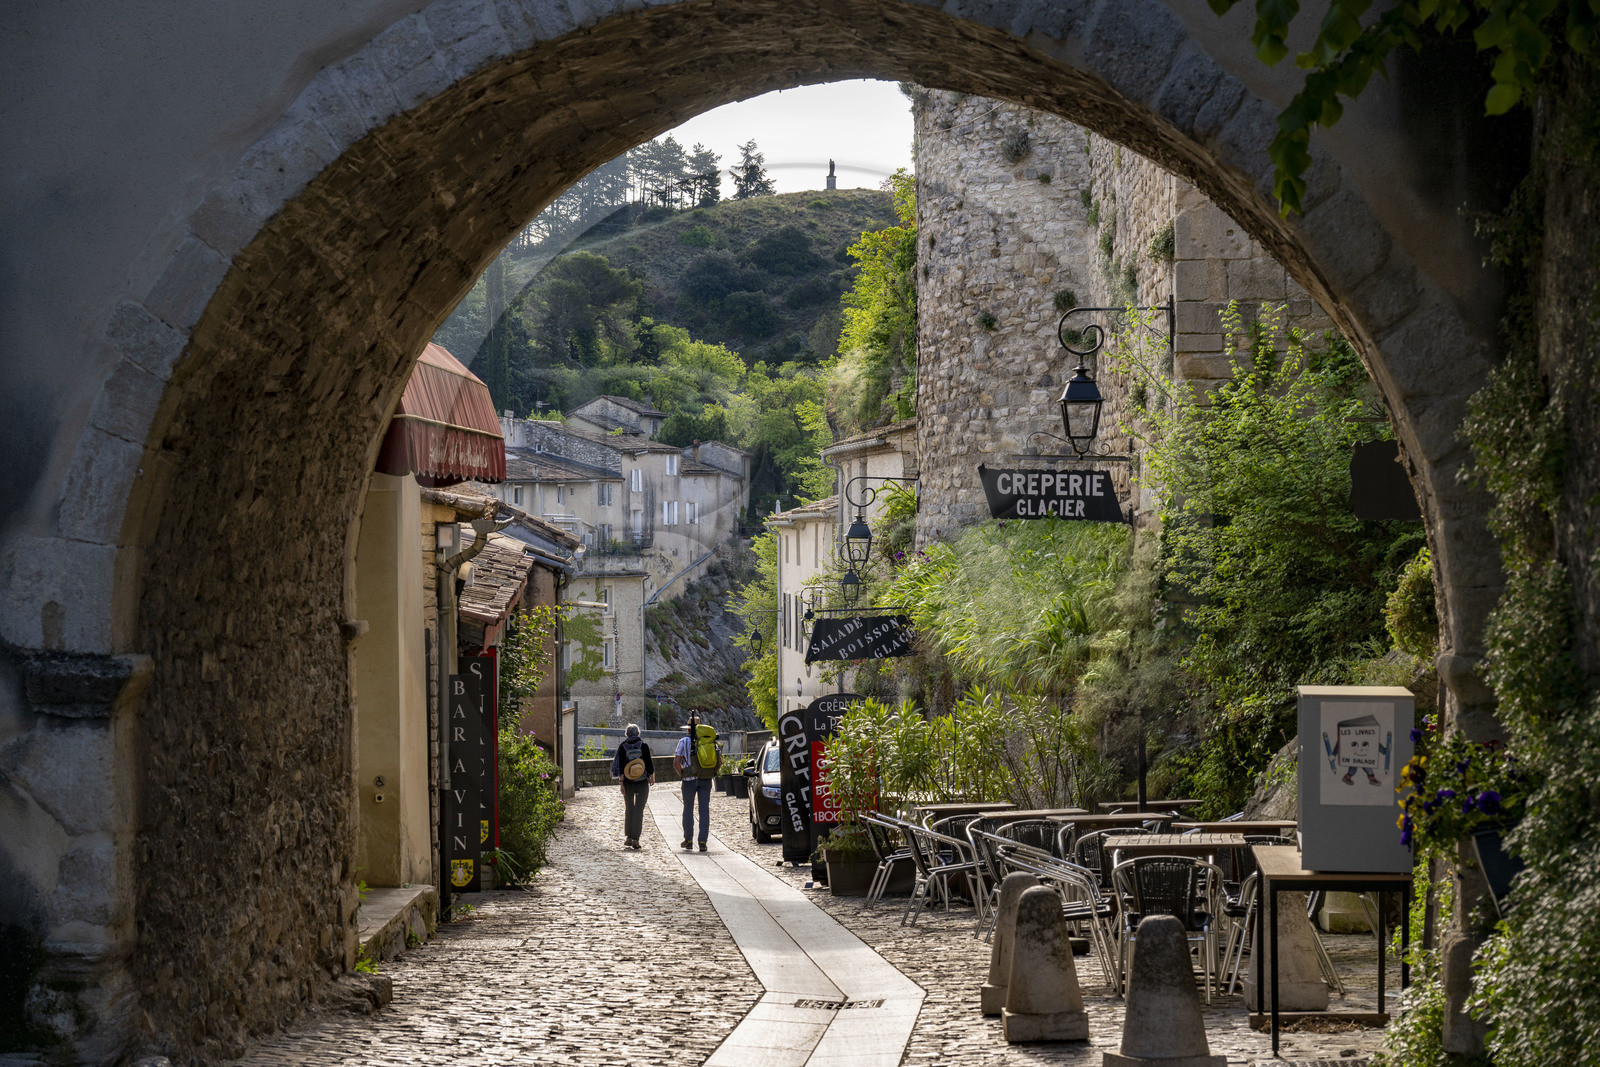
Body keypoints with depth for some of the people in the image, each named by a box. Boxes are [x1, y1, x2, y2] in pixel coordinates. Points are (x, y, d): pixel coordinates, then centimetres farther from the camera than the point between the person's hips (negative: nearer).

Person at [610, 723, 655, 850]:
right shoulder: (644, 746, -4)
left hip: (628, 782, 1)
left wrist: (621, 782, -3)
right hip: (642, 783, -1)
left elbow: (620, 767, -5)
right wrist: (652, 778, 10)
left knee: (629, 810, 15)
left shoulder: (622, 747, -2)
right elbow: (649, 764, -3)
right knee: (639, 810, 1)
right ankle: (636, 838, -8)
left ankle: (629, 837, 16)